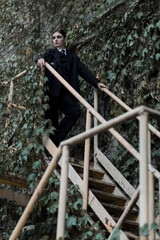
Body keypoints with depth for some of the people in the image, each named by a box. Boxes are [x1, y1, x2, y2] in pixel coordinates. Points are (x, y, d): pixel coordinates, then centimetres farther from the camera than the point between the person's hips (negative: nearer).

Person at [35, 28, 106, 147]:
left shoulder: (72, 56, 22)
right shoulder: (50, 53, 17)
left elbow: (83, 70, 12)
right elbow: (39, 57, -4)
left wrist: (96, 82, -1)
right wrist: (40, 58, -31)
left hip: (66, 91, 2)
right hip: (52, 90, -2)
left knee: (75, 111, -19)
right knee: (51, 117, -5)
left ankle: (55, 138, -13)